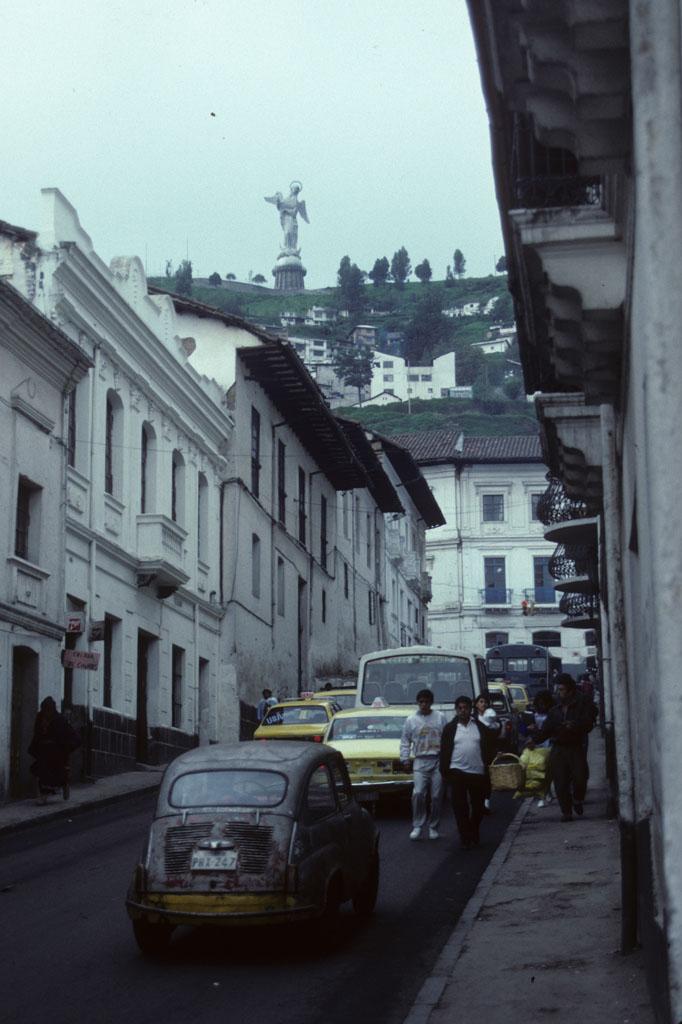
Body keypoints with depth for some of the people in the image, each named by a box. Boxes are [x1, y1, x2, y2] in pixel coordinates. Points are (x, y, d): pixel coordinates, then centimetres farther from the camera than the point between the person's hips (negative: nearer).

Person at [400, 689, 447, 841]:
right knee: (418, 793, -14)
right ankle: (417, 826, -5)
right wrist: (405, 759, 3)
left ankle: (433, 827, 14)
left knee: (436, 796, 1)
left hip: (438, 761, 0)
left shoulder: (440, 718, 7)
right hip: (420, 761, 0)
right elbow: (405, 742, 13)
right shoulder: (411, 720, 10)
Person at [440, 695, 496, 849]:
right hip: (457, 773, -2)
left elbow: (489, 748, 11)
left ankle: (475, 835, 29)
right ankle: (466, 839, -5)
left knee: (478, 806, 10)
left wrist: (488, 767, 3)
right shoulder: (450, 729, 5)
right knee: (460, 807, -7)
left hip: (478, 772, 2)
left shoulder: (480, 727, 7)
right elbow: (444, 752, 5)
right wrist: (445, 772, -1)